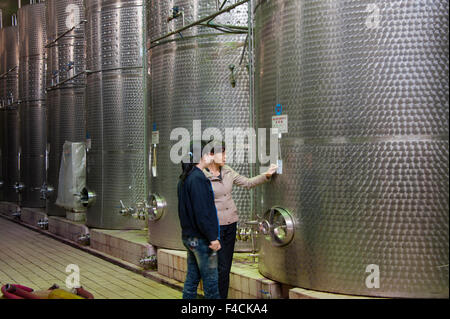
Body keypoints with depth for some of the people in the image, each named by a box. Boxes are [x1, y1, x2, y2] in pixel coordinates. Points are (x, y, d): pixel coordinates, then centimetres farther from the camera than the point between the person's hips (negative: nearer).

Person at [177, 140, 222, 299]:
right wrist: (212, 237, -19)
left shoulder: (184, 179, 13)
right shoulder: (198, 178, -18)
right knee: (210, 280, -3)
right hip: (201, 238, -10)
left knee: (192, 277, 14)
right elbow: (202, 212, -22)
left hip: (188, 236, 10)